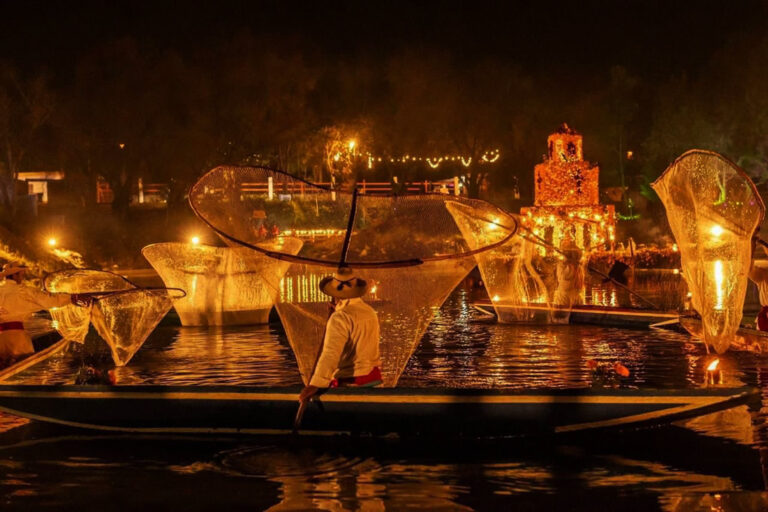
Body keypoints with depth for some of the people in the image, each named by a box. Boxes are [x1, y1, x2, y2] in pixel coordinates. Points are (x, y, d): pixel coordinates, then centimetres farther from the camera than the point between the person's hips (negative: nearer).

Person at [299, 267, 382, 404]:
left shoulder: (340, 318, -16)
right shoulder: (370, 312, 9)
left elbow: (331, 353, -29)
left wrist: (315, 384, -37)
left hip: (350, 383, -8)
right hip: (374, 378, 8)